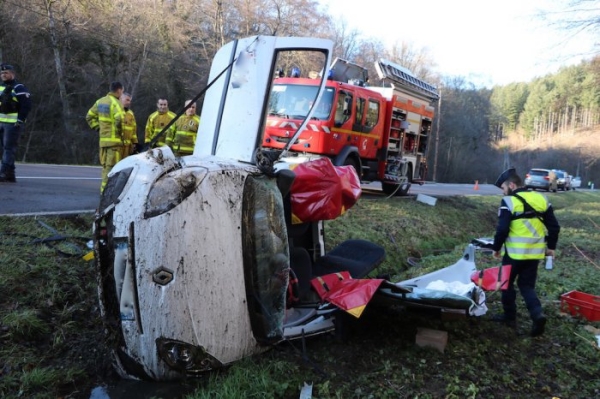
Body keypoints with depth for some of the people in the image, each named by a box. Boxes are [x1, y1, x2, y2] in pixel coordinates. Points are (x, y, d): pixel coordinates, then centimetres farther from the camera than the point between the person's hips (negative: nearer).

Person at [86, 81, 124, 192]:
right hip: (114, 140, -8)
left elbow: (89, 116, 19)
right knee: (111, 166, -6)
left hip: (103, 139, 8)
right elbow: (119, 119, -28)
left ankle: (104, 189, 23)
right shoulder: (116, 103, -12)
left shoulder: (100, 101, 14)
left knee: (105, 166, 16)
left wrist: (98, 128, 16)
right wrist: (119, 131, -12)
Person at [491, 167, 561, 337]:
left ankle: (510, 316, 22)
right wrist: (551, 246, 20)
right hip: (535, 252, 5)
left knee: (507, 283, 14)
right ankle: (537, 313, -7)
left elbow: (502, 230, -14)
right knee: (527, 285, 14)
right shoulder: (541, 199, 7)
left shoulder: (509, 201, -11)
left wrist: (496, 248, 0)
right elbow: (554, 226, 9)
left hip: (515, 252, -5)